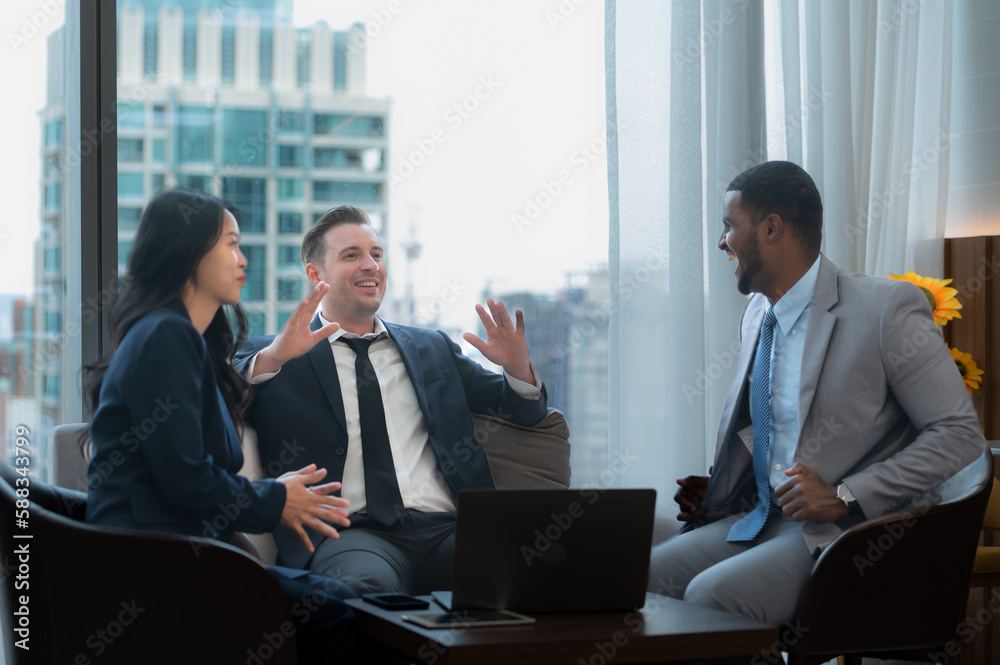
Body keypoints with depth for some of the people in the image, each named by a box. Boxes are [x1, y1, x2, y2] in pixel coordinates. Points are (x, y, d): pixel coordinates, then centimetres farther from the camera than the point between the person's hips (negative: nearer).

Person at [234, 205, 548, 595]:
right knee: (367, 585, -40)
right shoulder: (276, 361, 15)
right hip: (350, 531, -3)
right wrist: (272, 357, -19)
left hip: (445, 529, 4)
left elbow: (524, 412, 29)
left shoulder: (433, 348, 27)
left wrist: (517, 366, 6)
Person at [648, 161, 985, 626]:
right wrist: (718, 490, 8)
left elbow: (960, 433, -13)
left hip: (843, 534, -7)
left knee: (709, 595, -29)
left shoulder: (886, 308, -11)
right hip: (758, 518, 7)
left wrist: (844, 496, -18)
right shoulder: (757, 315, 14)